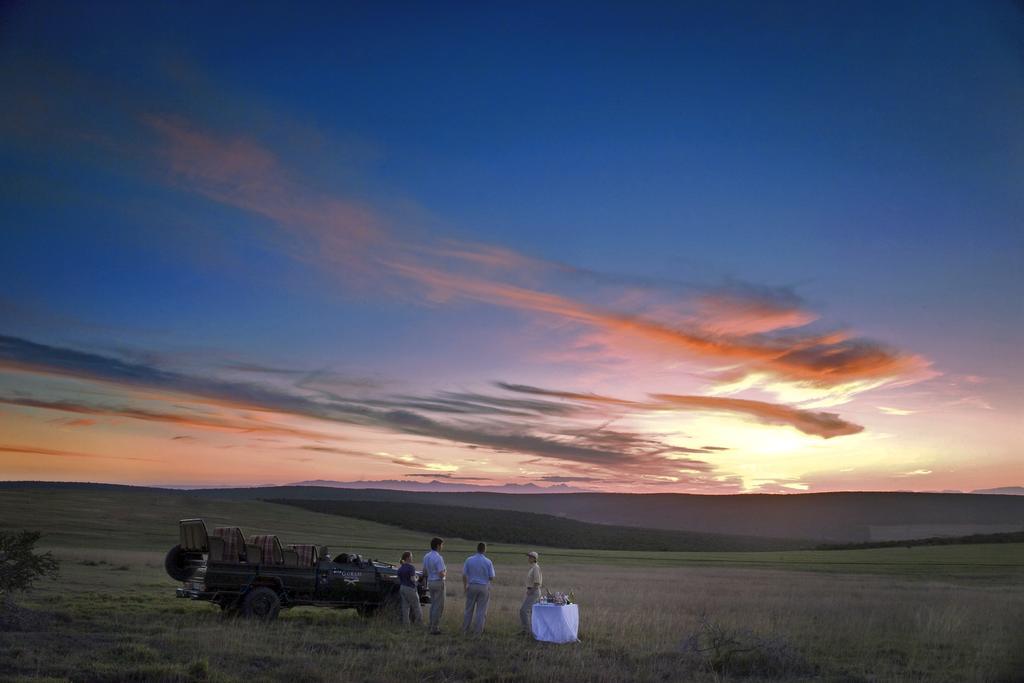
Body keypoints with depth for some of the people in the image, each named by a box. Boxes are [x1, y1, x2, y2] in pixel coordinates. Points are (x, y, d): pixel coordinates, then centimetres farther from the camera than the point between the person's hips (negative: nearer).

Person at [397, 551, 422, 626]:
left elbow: (399, 580, 12)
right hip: (410, 589, -7)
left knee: (405, 607, 9)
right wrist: (416, 579, -2)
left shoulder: (400, 568, 8)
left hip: (402, 588, 7)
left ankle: (405, 623, 10)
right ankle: (418, 623, 9)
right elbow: (413, 579, -21)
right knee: (416, 607, 4)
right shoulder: (411, 567, -16)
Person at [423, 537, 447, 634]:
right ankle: (434, 629, 1)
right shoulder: (438, 558, -21)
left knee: (433, 605, 19)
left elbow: (424, 572, 14)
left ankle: (433, 626, 24)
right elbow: (441, 574, -23)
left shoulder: (426, 556, 6)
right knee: (439, 607, -1)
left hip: (430, 582, 8)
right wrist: (445, 573, -1)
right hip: (438, 583, -8)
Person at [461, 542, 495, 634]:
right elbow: (491, 578, -5)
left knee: (469, 609, 13)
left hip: (472, 586, 2)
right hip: (484, 587, -2)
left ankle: (465, 629, 18)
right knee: (481, 610, 6)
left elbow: (464, 575, -4)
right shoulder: (488, 562, -7)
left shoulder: (469, 560, -4)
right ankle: (477, 631, 7)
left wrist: (464, 586, 8)